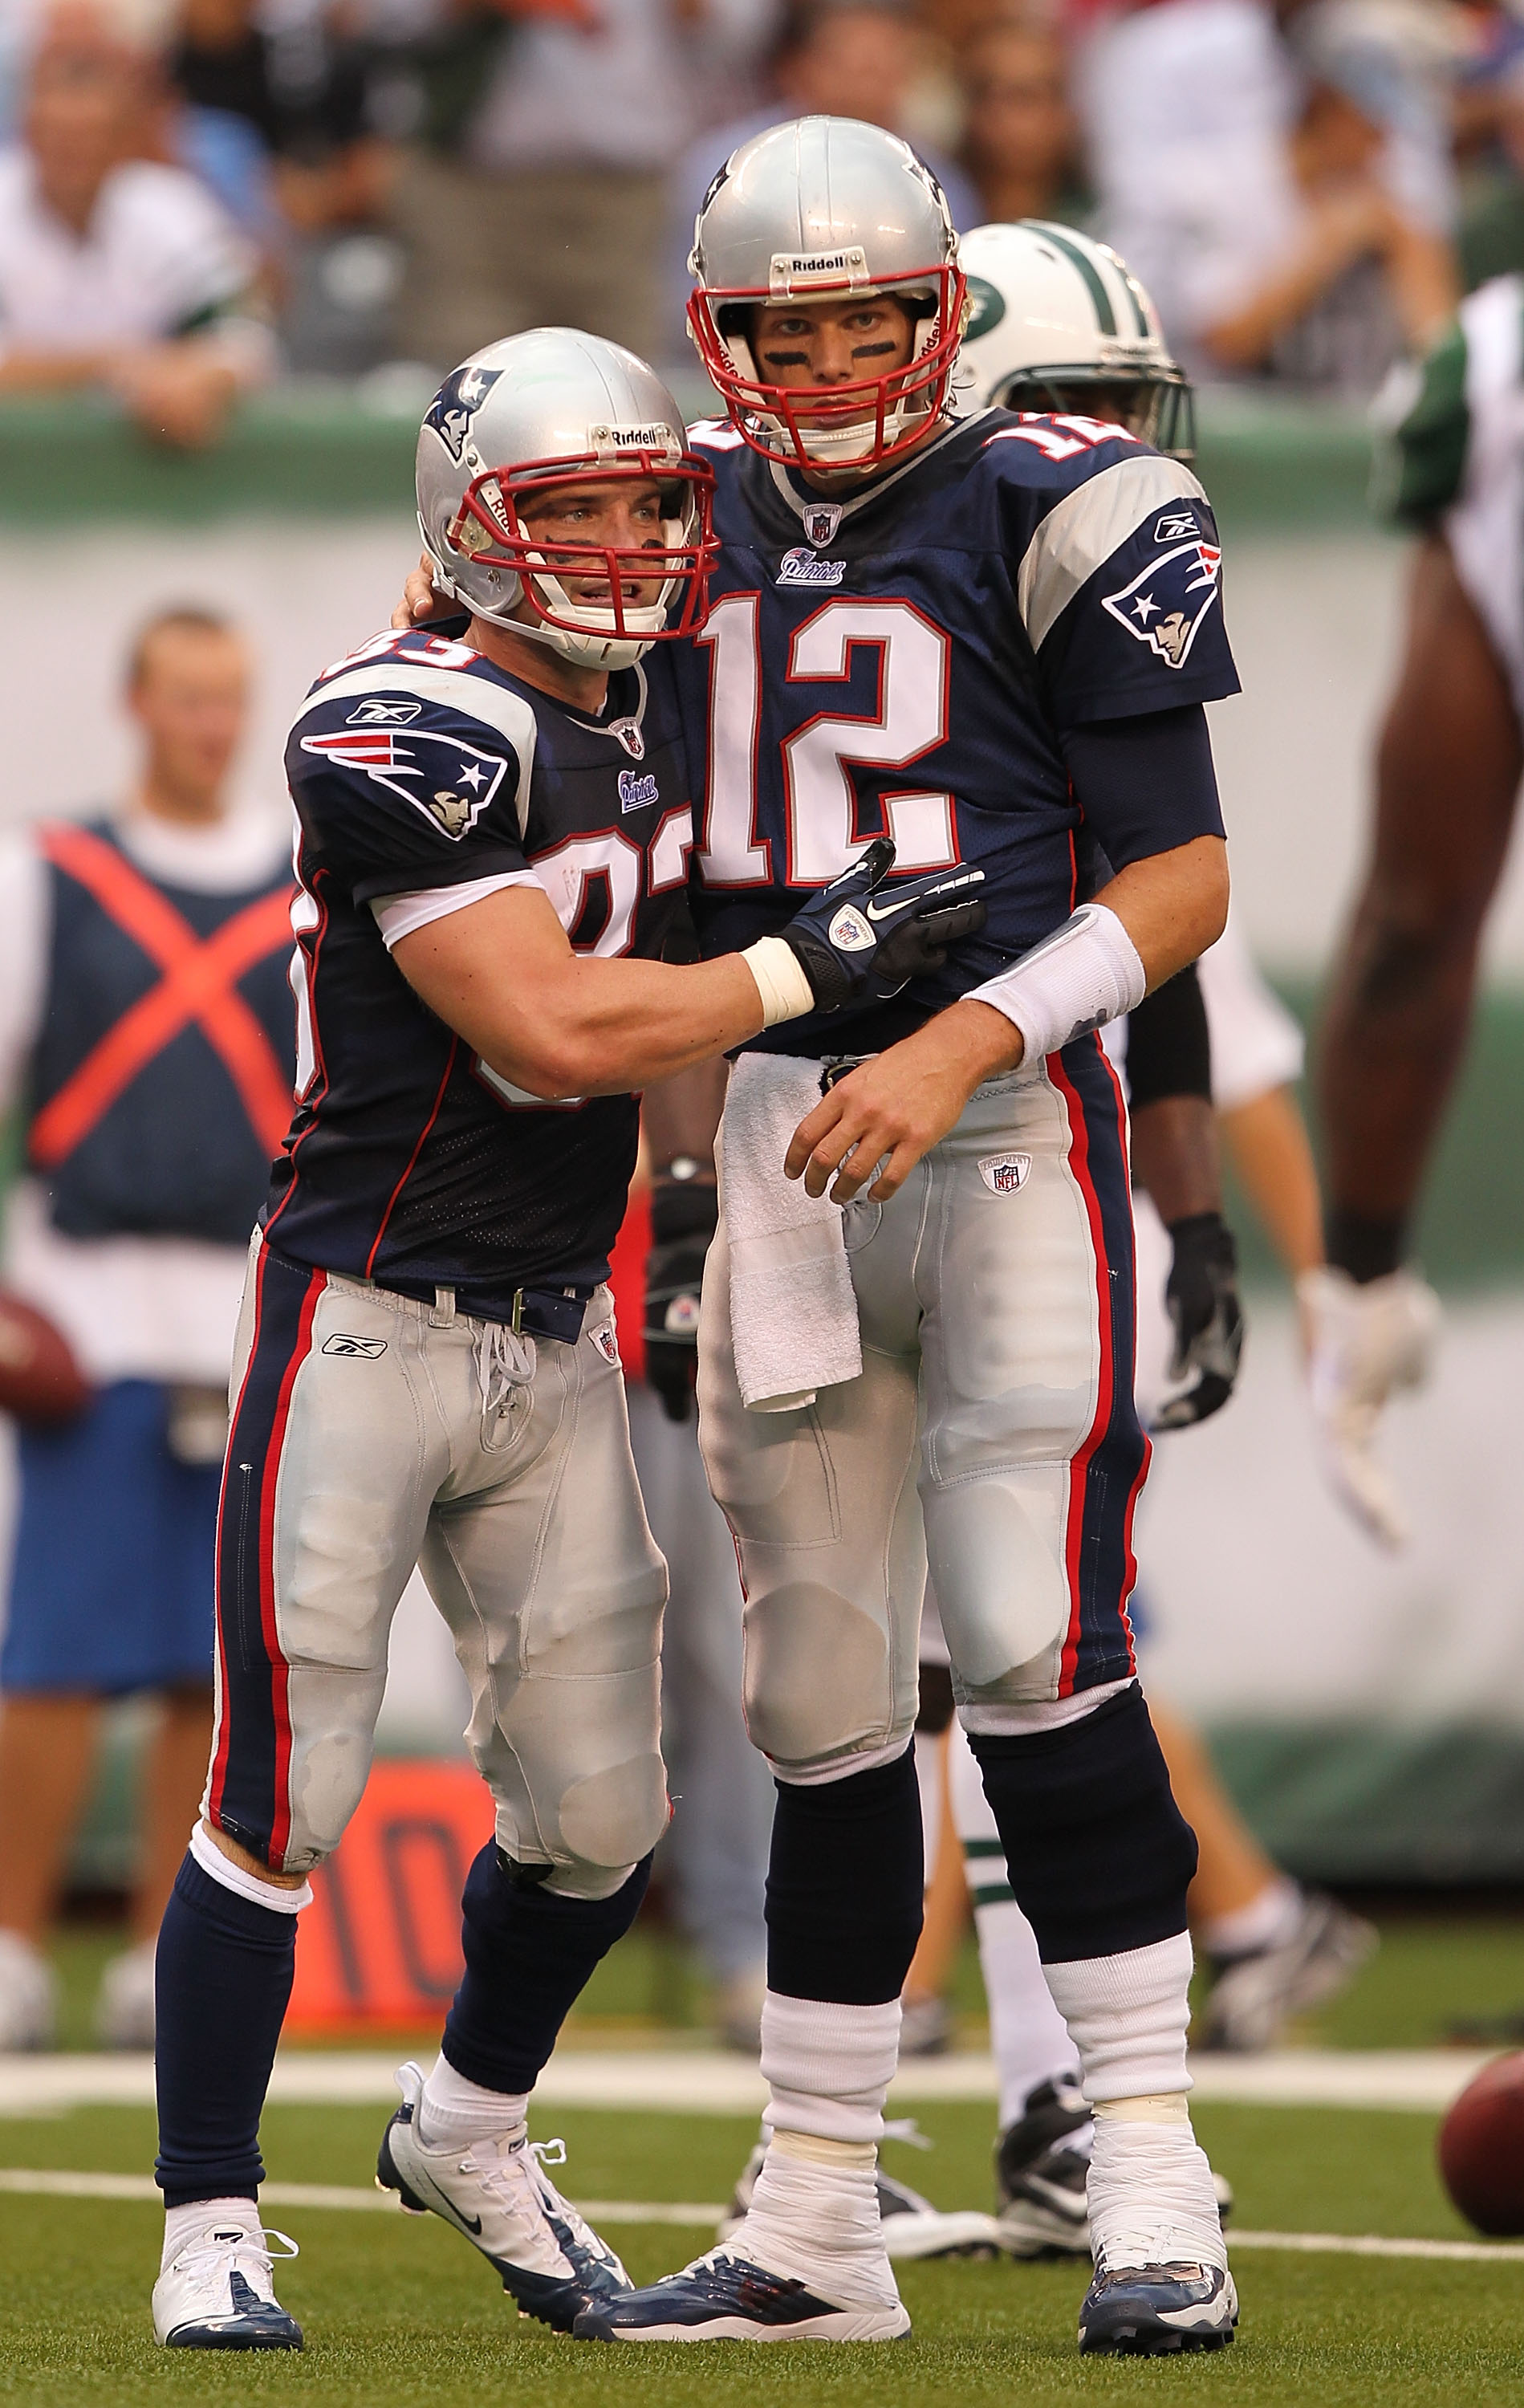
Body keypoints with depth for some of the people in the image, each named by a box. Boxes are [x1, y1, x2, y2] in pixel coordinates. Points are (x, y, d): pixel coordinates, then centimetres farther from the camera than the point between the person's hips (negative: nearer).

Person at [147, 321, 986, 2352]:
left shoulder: (656, 717, 10)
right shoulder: (407, 738, -16)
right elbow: (553, 1033, -22)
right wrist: (808, 967, -18)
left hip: (558, 1339, 7)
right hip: (366, 1322, -7)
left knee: (599, 1815, 9)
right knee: (282, 1803, -6)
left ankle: (470, 2131, 35)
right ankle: (210, 2229, 5)